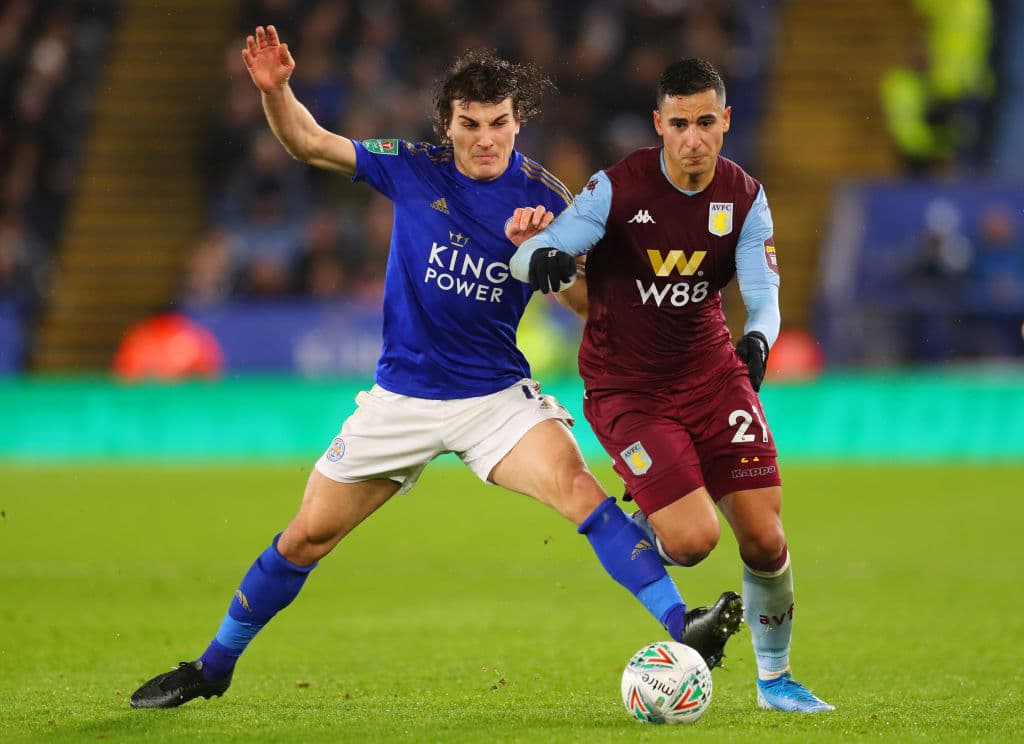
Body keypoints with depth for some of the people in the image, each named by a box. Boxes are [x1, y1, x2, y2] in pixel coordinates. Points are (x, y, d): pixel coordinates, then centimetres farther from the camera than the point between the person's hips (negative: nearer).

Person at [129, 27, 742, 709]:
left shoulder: (543, 196, -6)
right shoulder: (414, 169, -4)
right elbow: (308, 142, 1)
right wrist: (274, 89, -19)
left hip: (497, 394, -1)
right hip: (402, 396, 2)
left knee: (577, 484, -28)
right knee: (307, 537, 7)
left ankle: (682, 629, -34)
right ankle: (213, 666, 27)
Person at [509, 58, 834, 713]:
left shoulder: (744, 198, -6)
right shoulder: (619, 189, -16)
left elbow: (763, 295, -10)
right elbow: (527, 257, -18)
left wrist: (758, 339, -33)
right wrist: (540, 258, -43)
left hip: (711, 371, 4)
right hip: (626, 384, -4)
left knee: (765, 537, -4)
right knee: (693, 537, -19)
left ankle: (774, 678, 21)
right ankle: (635, 530, 19)